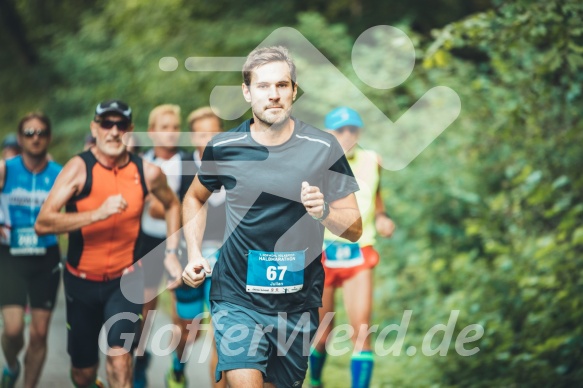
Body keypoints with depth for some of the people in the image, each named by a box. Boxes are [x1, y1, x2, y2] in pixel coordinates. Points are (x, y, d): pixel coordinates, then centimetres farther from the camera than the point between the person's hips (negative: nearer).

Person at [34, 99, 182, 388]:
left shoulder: (147, 172, -6)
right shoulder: (80, 168, -15)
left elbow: (172, 204, 17)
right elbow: (42, 224, -26)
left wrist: (171, 252, 8)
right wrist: (99, 213, -36)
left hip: (126, 278, 0)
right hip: (82, 280, 0)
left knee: (118, 352, -23)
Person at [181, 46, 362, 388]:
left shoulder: (323, 148, -4)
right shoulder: (223, 148, -2)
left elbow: (354, 229, -2)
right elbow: (196, 198, 19)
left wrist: (323, 212, -22)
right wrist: (194, 253, 6)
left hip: (298, 304, 1)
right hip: (237, 298, -1)